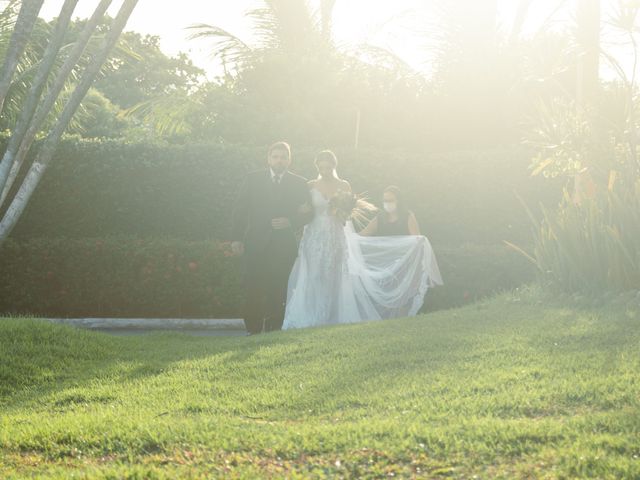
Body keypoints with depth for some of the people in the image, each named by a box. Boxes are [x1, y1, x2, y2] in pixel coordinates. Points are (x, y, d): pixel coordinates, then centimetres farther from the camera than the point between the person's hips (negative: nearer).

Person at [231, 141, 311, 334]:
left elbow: (306, 214, 8)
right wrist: (237, 238, -3)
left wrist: (290, 222, -11)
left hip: (284, 245, 0)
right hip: (256, 244, 0)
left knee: (278, 292, 0)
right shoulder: (253, 179, 8)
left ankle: (273, 331, 6)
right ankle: (253, 331, -1)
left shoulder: (299, 184, 8)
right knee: (253, 291, -6)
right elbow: (241, 210, 5)